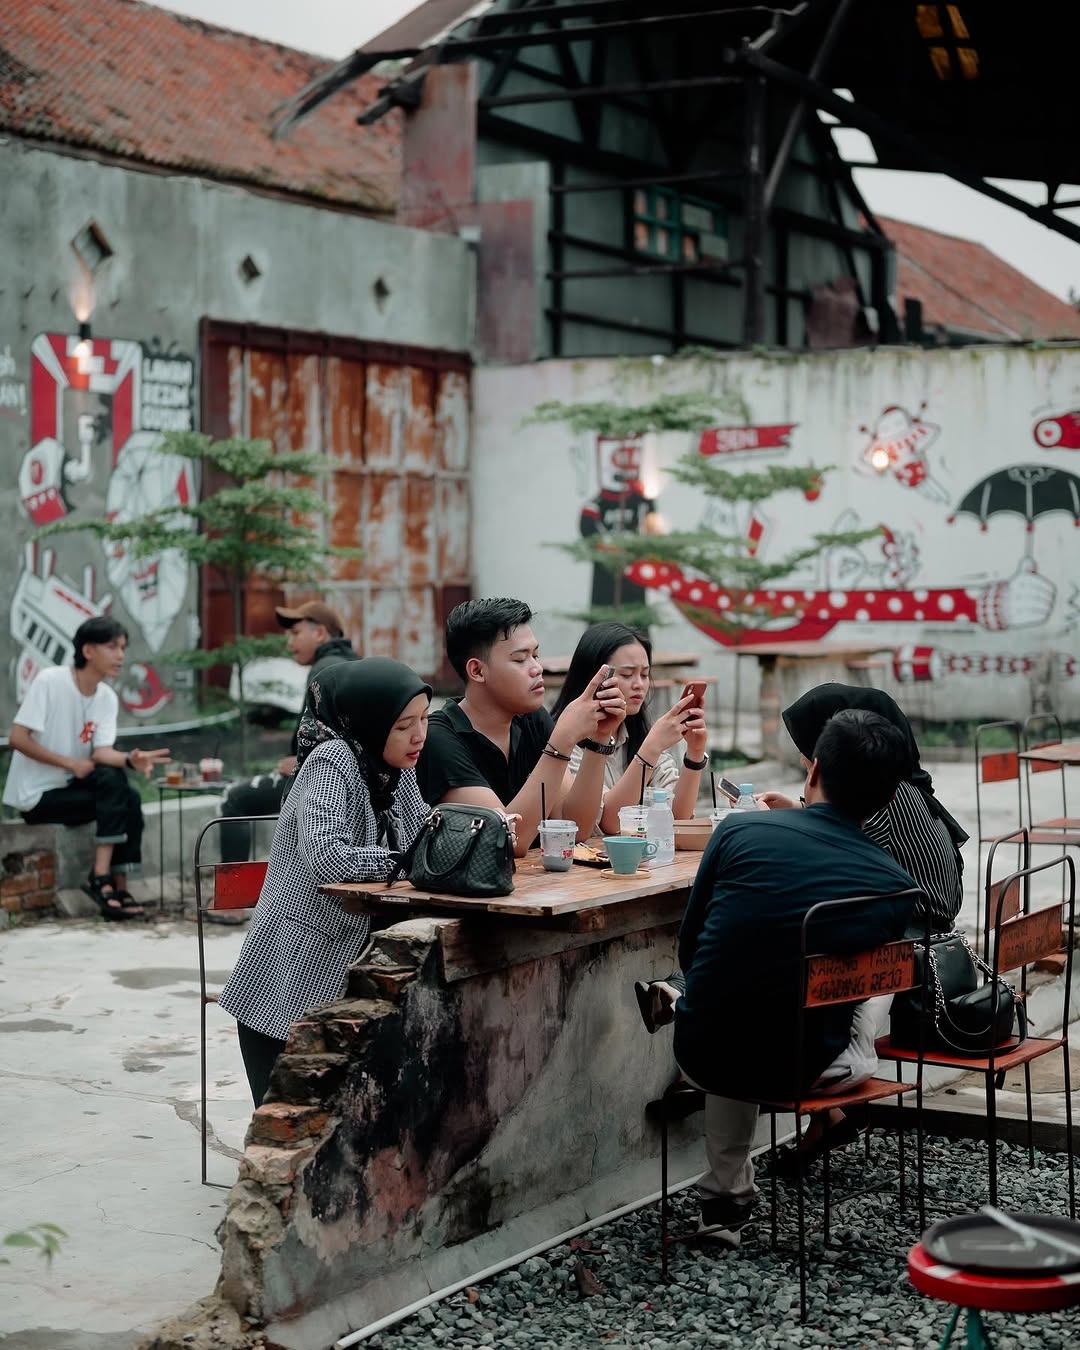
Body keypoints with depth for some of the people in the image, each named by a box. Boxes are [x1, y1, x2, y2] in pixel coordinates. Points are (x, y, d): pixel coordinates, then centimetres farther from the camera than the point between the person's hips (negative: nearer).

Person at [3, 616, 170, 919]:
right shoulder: (50, 681, -16)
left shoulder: (108, 699, 3)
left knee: (130, 801, -15)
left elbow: (102, 752, -10)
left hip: (69, 788, 7)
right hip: (35, 795, -6)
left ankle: (117, 888, -11)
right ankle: (101, 879, -18)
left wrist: (131, 759, -32)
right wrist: (72, 763, -20)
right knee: (113, 786, -22)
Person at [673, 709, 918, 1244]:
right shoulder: (895, 885, -7)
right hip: (796, 1068, 0)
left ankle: (726, 1196, 37)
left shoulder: (739, 831, -8)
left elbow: (689, 951, 4)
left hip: (702, 1054, 1)